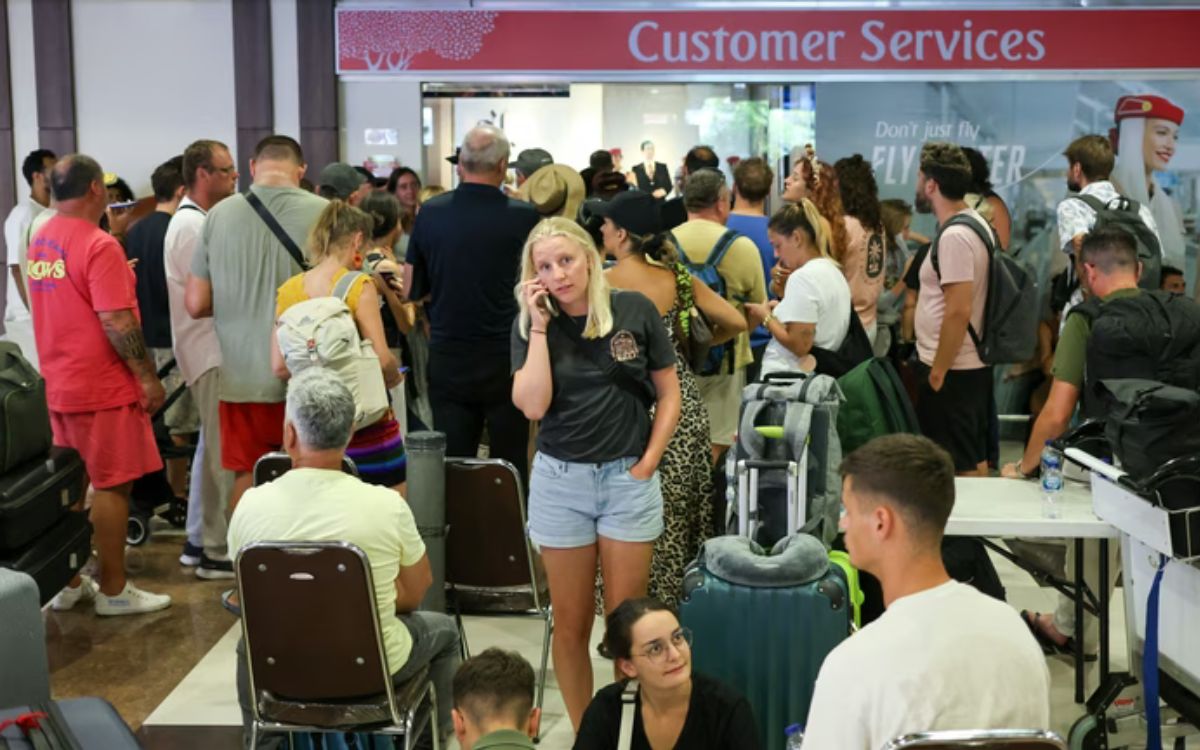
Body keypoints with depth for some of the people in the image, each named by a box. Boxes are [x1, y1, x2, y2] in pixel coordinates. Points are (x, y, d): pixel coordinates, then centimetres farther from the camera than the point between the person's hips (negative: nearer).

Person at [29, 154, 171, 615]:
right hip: (102, 385, -8)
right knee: (111, 486, 0)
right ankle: (113, 590, 7)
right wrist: (148, 376, -16)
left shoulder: (40, 243, 9)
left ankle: (68, 583, 22)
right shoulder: (98, 245, -18)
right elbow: (117, 323, -22)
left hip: (59, 383, 8)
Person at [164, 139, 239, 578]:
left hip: (213, 347, 11)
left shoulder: (196, 221, 15)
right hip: (212, 350, -11)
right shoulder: (192, 225, -16)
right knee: (223, 451, -6)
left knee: (212, 447, 16)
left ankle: (199, 541, 24)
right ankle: (217, 551, 1)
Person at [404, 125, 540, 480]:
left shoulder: (430, 213, -2)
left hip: (447, 361, 2)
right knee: (511, 468, 7)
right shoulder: (524, 217, -9)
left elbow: (411, 290, 5)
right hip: (506, 358, -2)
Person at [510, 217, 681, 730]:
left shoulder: (635, 310, -3)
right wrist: (539, 325, -13)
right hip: (560, 481, 1)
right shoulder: (530, 325, 0)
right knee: (570, 624, 8)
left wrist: (648, 463, -4)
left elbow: (669, 394, 4)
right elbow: (532, 405, -14)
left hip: (629, 478, -1)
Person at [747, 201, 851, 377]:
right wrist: (784, 308, 11)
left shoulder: (803, 277, -17)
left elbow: (799, 345, -21)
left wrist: (766, 316, -8)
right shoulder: (834, 271, 11)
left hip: (788, 379, -9)